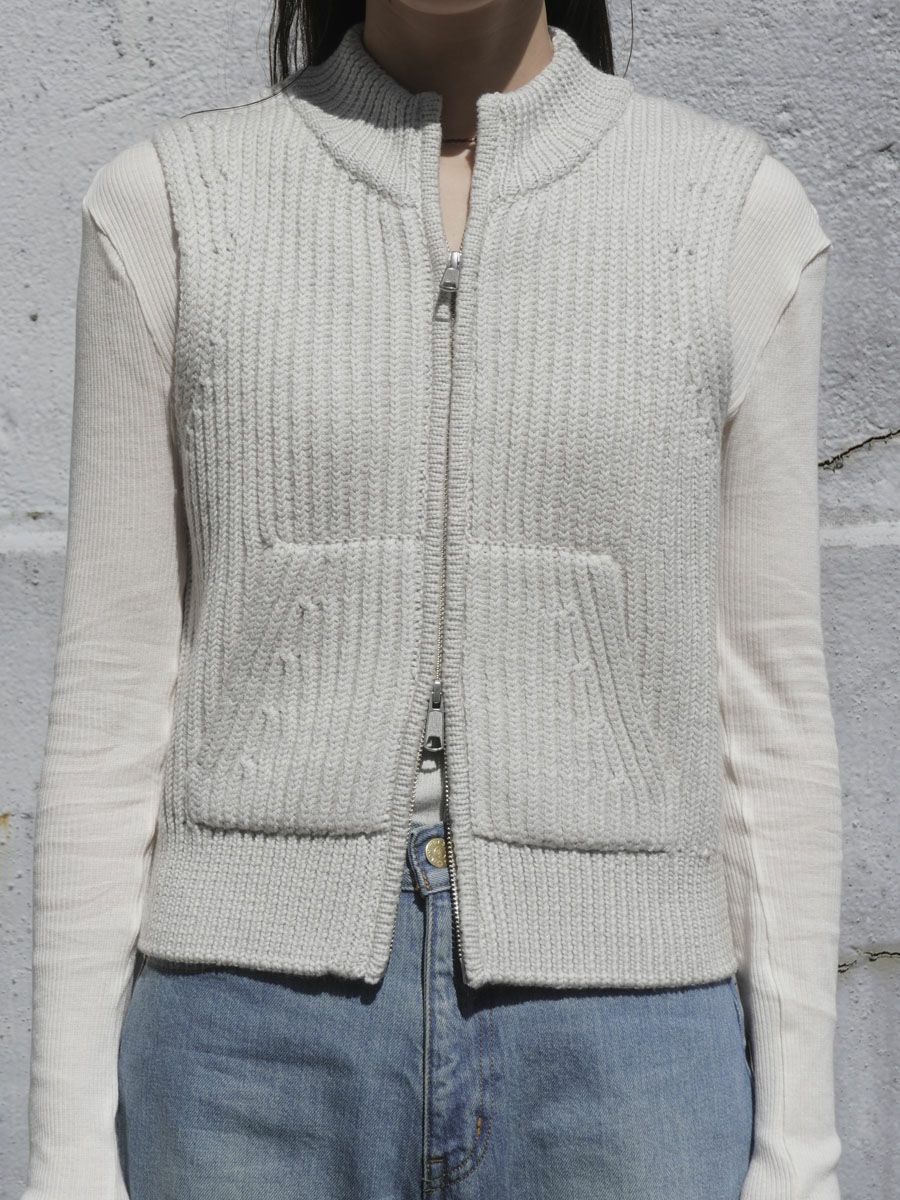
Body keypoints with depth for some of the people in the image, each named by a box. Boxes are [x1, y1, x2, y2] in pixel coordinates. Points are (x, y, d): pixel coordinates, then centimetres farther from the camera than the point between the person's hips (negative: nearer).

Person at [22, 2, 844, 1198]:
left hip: (612, 1058, 1)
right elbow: (116, 697, 1)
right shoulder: (170, 202, 2)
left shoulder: (739, 210, 2)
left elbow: (764, 704, 3)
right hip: (262, 1058, 0)